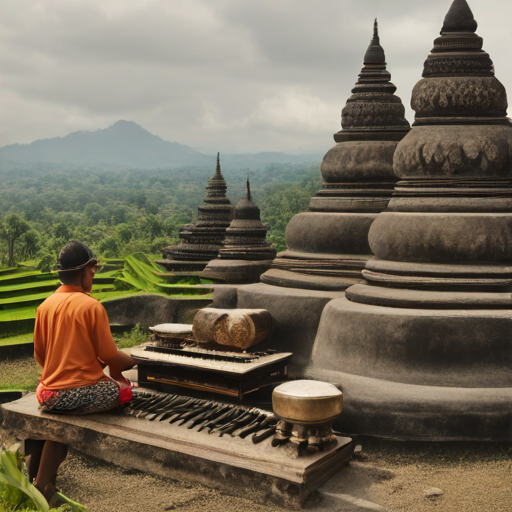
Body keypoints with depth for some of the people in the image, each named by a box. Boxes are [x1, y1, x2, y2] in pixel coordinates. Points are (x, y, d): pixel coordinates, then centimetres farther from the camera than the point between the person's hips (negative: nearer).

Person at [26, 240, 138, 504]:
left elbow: (39, 355, 11)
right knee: (123, 388, 14)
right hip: (81, 392, -6)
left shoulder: (45, 306, 5)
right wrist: (131, 361, 12)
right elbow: (110, 356, -8)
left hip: (48, 392, 7)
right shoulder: (92, 306, -12)